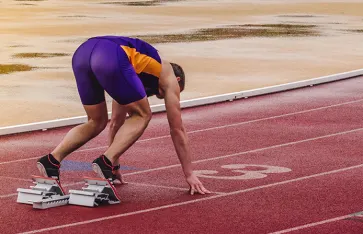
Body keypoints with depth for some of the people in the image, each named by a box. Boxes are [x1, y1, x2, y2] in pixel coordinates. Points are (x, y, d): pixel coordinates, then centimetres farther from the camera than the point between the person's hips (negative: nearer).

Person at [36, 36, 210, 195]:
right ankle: (106, 162, -3)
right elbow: (177, 129, 28)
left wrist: (114, 165, 55)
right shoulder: (169, 78, 29)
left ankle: (52, 161, 7)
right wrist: (189, 174, 33)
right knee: (142, 115, 14)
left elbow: (116, 122, 49)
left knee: (97, 122, 24)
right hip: (111, 58, -7)